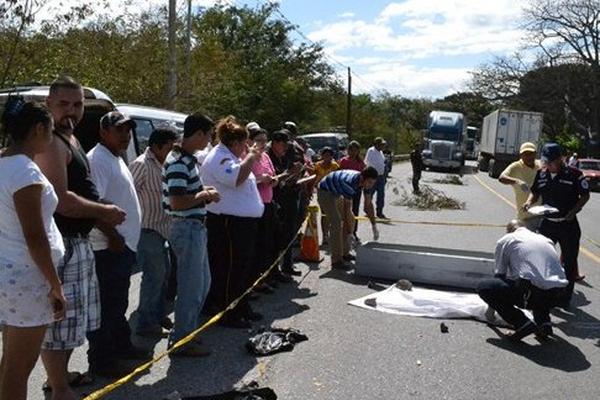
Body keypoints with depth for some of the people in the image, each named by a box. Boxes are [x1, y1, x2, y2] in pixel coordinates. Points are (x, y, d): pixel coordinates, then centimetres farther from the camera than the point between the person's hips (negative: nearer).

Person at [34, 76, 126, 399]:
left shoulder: (69, 139, 15)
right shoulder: (51, 143, -17)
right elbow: (61, 200, -25)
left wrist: (101, 214, 13)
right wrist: (104, 212, -14)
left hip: (77, 242, 11)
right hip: (61, 244, -11)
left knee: (72, 316, 23)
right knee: (59, 318, -2)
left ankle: (60, 373, 38)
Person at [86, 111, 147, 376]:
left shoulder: (116, 159, 17)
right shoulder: (98, 159, -15)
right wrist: (112, 236, -22)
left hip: (124, 245, 10)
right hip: (111, 247, -10)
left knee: (118, 302, 20)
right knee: (107, 305, -3)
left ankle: (121, 346, 33)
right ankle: (100, 360, 7)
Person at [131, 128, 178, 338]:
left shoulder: (159, 165, 14)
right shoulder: (141, 165, -15)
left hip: (160, 229, 10)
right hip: (148, 229, -10)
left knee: (164, 272, 16)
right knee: (154, 275, -7)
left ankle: (158, 317, 29)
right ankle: (146, 324, 3)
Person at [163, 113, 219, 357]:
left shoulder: (188, 159, 12)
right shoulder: (178, 162, -20)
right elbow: (177, 202, -26)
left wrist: (203, 192, 8)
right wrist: (205, 196, -14)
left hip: (196, 227, 10)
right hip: (187, 229, -10)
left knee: (202, 282, 19)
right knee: (191, 287, 0)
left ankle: (189, 330, 32)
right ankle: (181, 341, 12)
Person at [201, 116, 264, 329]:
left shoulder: (230, 156, 20)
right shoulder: (218, 158, -14)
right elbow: (236, 177, -32)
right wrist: (250, 157, -20)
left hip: (242, 221, 11)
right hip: (228, 224, -11)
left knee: (243, 268, 18)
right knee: (230, 270, -3)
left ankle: (242, 307, 30)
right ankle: (228, 315, 6)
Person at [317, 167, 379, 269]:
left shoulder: (365, 183, -11)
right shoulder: (351, 182, -36)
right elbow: (347, 207, -28)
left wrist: (374, 226, -1)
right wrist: (348, 228, -18)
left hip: (336, 193, 9)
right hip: (325, 192, -9)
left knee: (350, 220, 8)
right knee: (337, 223, -19)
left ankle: (345, 253, 18)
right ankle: (336, 261, -15)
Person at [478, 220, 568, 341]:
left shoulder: (505, 240, 14)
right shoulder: (546, 239, 28)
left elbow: (499, 276, 20)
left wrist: (491, 310, 33)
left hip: (532, 291, -6)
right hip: (556, 296, 7)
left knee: (483, 287, 8)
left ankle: (522, 323, -3)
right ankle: (544, 322, 13)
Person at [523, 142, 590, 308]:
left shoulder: (574, 174, -12)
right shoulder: (541, 174, 1)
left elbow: (585, 195, -5)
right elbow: (535, 192, 13)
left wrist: (573, 211, -19)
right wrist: (529, 201, -8)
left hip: (568, 225, -3)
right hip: (547, 224, 4)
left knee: (569, 262, 7)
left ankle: (565, 298, 18)